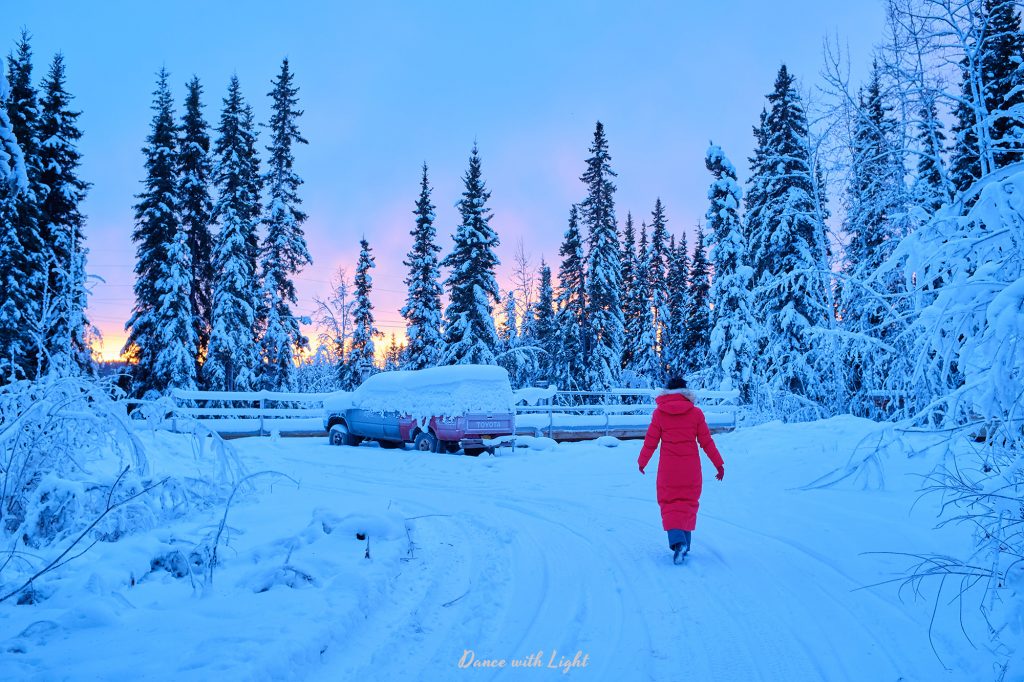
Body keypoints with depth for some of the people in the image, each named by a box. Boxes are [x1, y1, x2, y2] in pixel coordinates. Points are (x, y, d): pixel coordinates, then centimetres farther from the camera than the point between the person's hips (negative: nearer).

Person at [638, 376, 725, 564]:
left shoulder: (659, 413, -3)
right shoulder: (696, 413, -1)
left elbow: (650, 442, 1)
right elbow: (706, 442, 0)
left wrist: (642, 462, 16)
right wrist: (719, 464, 9)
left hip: (668, 469, -1)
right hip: (691, 469, 1)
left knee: (669, 503, 5)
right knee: (688, 503, 15)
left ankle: (677, 541, -16)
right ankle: (685, 544, 18)